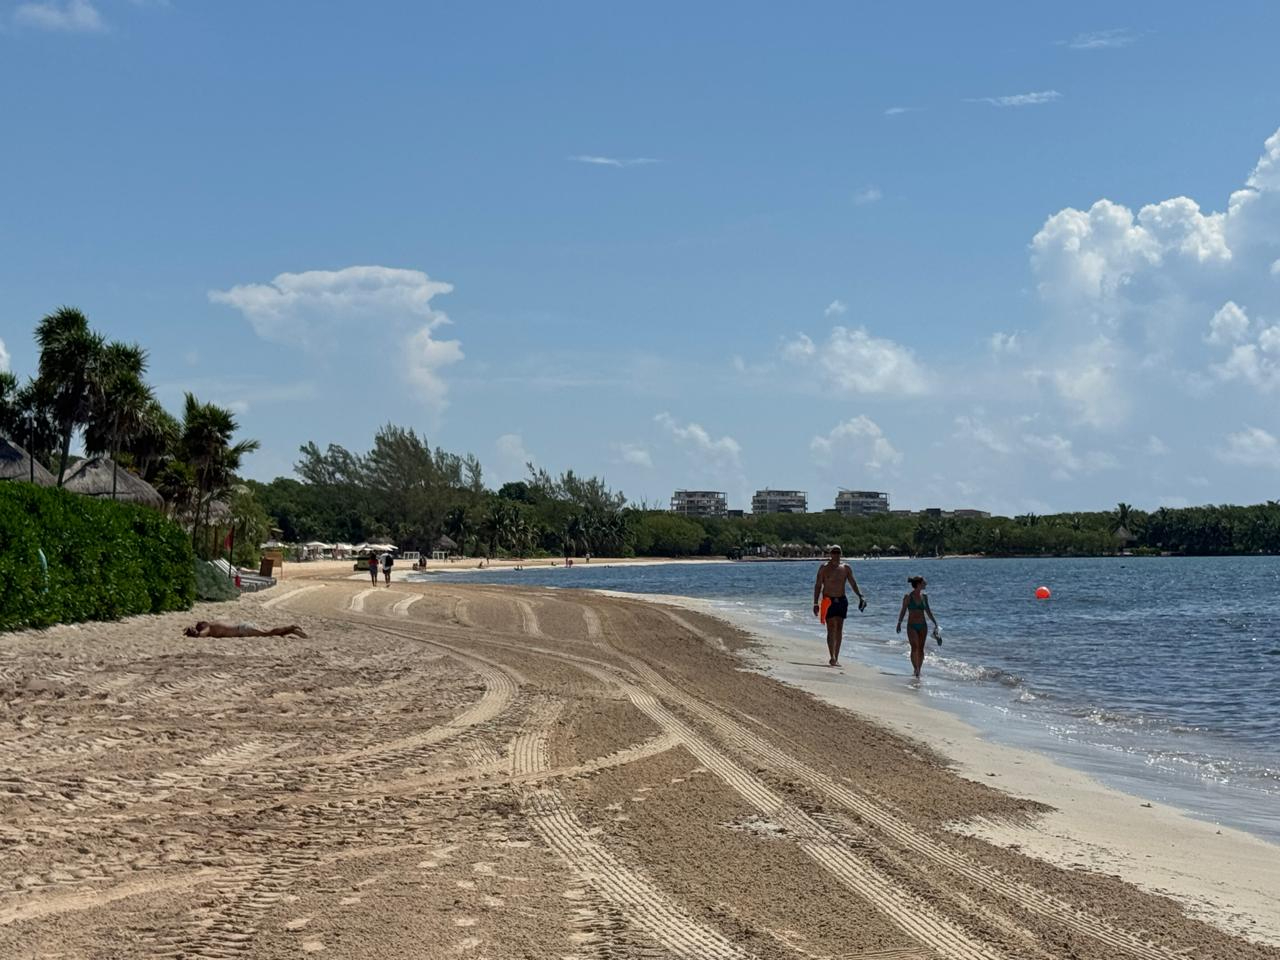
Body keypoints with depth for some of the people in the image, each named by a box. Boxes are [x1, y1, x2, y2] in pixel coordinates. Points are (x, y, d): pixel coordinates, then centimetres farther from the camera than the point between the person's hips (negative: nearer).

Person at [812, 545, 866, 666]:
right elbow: (818, 586, -1)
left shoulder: (846, 568, 7)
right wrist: (816, 603, -7)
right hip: (828, 601, -3)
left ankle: (836, 658, 10)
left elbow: (853, 584, 10)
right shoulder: (824, 568, -1)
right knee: (831, 629, -12)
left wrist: (860, 596, -5)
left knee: (839, 630, 4)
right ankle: (832, 658, -18)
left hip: (841, 601, 3)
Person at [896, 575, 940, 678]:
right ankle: (915, 669, -15)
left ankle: (919, 670, 16)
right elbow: (903, 611, -2)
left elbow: (928, 611, 15)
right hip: (912, 626, -4)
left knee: (921, 649, 6)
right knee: (914, 648, -14)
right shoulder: (908, 597, -6)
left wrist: (935, 622, 13)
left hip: (923, 625, 4)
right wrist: (899, 623, -9)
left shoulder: (924, 597, 6)